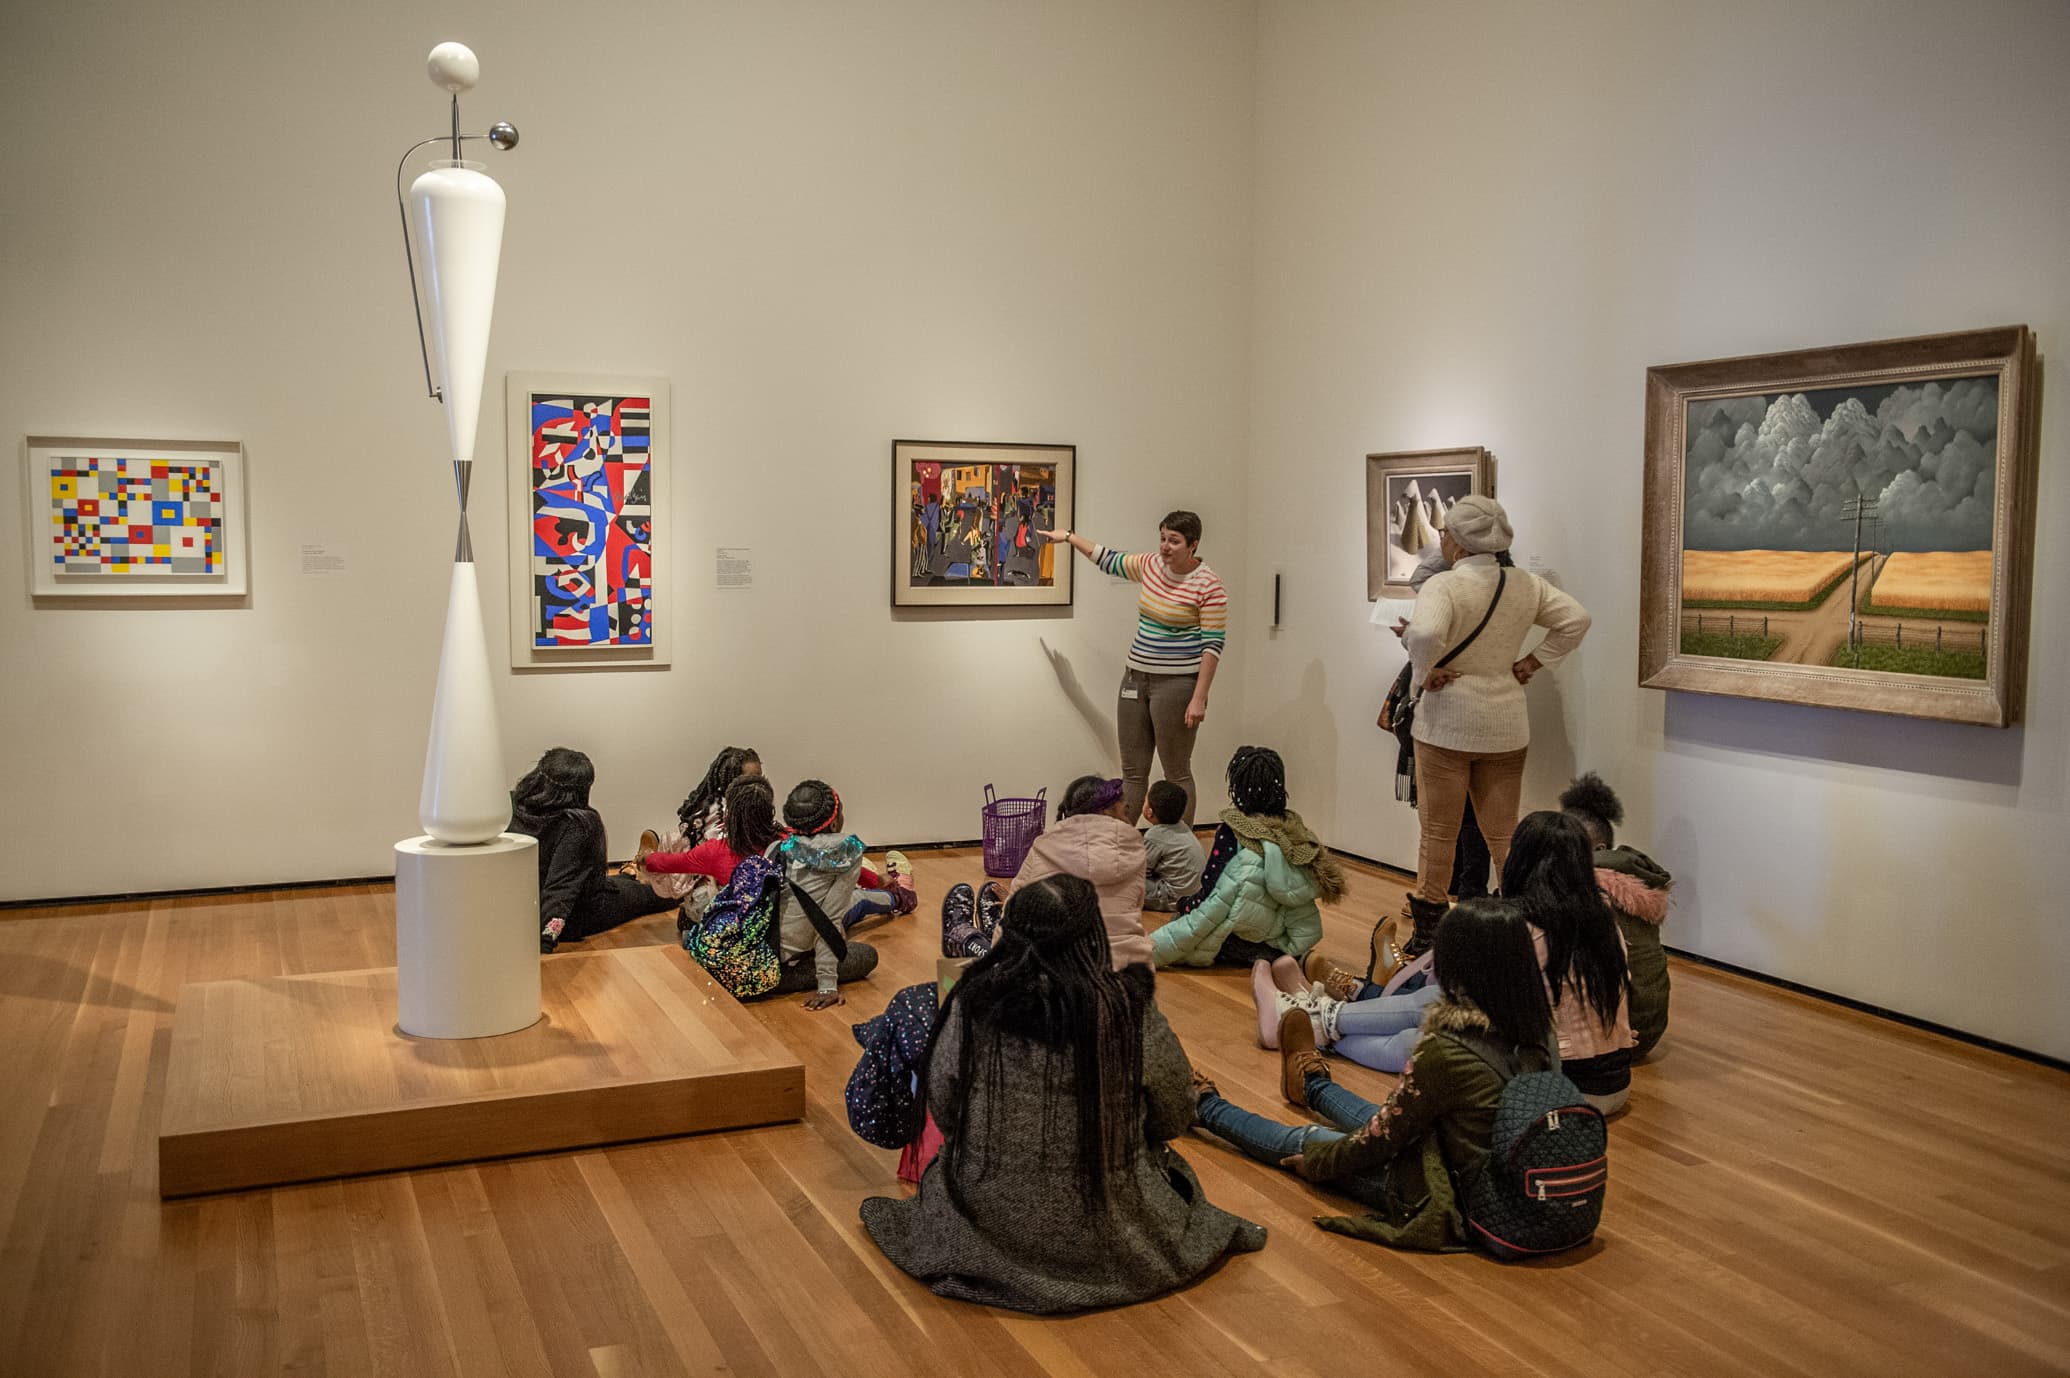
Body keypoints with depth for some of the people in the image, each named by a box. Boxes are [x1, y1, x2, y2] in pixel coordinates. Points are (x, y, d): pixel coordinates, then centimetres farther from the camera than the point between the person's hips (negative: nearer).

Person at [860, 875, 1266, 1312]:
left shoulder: (971, 1006, -15)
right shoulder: (1130, 1009, -18)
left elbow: (942, 1110, -1)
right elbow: (1175, 1116, -5)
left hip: (989, 1224, 1)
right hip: (1105, 1238, 0)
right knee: (1161, 1158, 31)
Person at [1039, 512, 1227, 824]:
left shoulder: (1209, 587, -14)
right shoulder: (1152, 566, 7)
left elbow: (1213, 645, -15)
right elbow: (1110, 560, 25)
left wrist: (1199, 699, -19)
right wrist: (1069, 537, 29)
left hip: (1176, 685, -7)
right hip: (1136, 679, 7)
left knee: (1177, 773, -1)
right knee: (1132, 771, 11)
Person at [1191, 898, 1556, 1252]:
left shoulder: (1445, 1054, -32)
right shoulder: (1535, 1031, -10)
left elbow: (1384, 1135, -17)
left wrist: (1317, 1160, 1)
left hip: (1444, 1200, -6)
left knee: (1303, 1140, 15)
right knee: (1377, 1118, 31)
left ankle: (1207, 1108, 40)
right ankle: (1313, 1087, 61)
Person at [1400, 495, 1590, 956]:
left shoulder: (1443, 585, -18)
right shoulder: (1525, 584, 1)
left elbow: (1423, 633, -35)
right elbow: (1576, 620, 4)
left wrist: (1425, 673, -18)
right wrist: (1533, 662, 6)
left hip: (1448, 722, -5)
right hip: (1506, 723, 5)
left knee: (1438, 832, 7)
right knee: (1503, 832, 14)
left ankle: (1429, 928, 15)